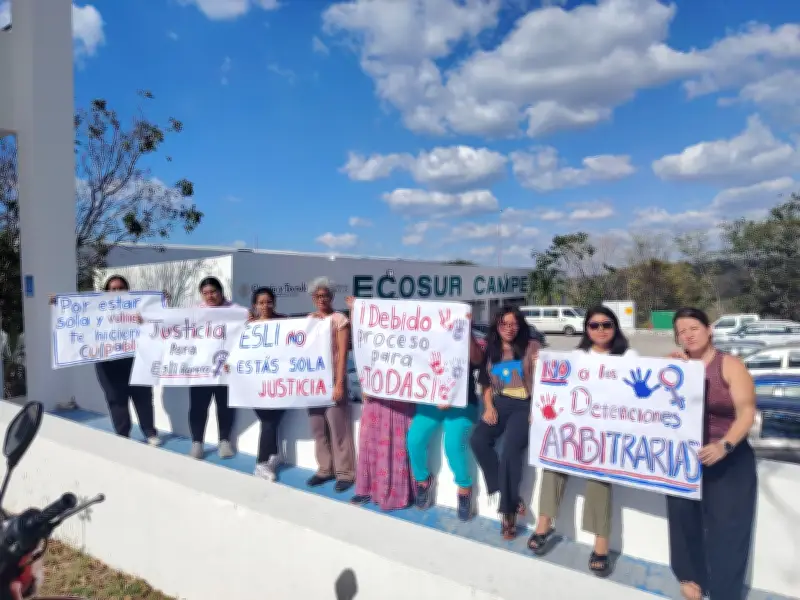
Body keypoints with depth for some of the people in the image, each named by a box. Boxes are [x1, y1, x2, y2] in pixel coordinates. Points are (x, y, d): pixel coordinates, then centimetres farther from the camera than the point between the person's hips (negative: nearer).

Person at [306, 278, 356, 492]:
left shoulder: (340, 320, -3)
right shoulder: (308, 319, 13)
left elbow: (342, 354, -8)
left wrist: (339, 384, -15)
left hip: (332, 379, -5)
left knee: (338, 427, -1)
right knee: (317, 427, 9)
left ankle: (345, 473, 9)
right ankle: (325, 469, 22)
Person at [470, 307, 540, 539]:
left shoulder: (531, 347, 4)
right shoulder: (491, 350, 16)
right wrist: (489, 406, 1)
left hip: (524, 405, -4)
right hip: (499, 404, 4)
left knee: (510, 450, -26)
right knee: (478, 440, -23)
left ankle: (508, 511, -12)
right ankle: (500, 492, -10)